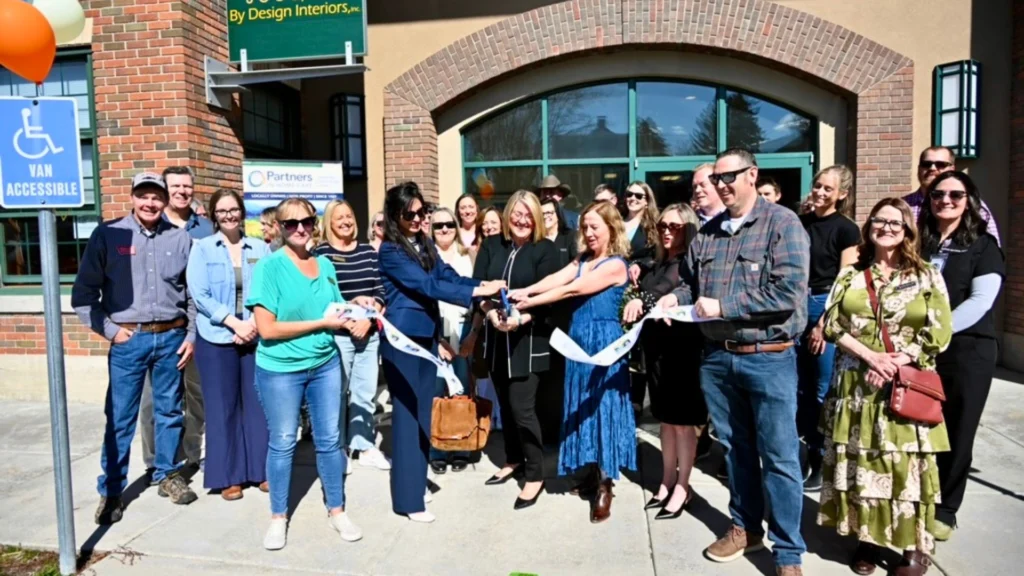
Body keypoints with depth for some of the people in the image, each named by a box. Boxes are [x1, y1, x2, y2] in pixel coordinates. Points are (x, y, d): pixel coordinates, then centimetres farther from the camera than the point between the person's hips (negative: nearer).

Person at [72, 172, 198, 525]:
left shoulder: (180, 239, 3)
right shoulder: (108, 235, -2)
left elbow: (194, 293, 8)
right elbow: (83, 293, -1)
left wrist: (191, 336, 4)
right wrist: (109, 330, -5)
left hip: (171, 338, 2)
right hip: (129, 339, -2)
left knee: (169, 411, 13)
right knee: (120, 418, 4)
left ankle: (167, 475, 29)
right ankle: (111, 491, 17)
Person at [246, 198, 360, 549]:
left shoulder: (325, 265, 5)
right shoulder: (269, 267, -12)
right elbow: (267, 329, -19)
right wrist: (322, 323, -17)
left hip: (325, 364, 5)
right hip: (280, 369, -4)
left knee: (330, 439, 11)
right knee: (282, 443, 9)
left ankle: (336, 510, 28)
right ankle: (278, 517, 27)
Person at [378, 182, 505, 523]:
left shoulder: (424, 243, 9)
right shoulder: (390, 250, -13)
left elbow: (447, 275, 2)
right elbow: (427, 286, -21)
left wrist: (482, 286, -15)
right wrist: (476, 292, -23)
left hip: (427, 335, 7)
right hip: (402, 337, -7)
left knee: (423, 409, 14)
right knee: (407, 412, -2)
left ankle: (418, 478, 28)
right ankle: (408, 498, 6)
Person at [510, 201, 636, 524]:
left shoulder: (615, 265, -11)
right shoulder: (582, 261, 12)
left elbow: (572, 290, -18)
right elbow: (555, 279, -5)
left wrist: (529, 302, -19)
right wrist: (523, 292, -22)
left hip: (603, 342, -7)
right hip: (579, 340, 7)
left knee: (602, 406, -2)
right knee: (583, 406, 11)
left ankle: (605, 485, 7)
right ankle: (593, 472, 24)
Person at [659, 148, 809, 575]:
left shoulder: (782, 223, -9)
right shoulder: (708, 232, 10)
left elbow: (788, 292, -19)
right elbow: (691, 281, 19)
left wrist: (722, 306, -19)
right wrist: (676, 298, -4)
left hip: (768, 359, -5)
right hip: (716, 357, 6)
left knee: (779, 457, 3)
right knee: (735, 448, 18)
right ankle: (745, 528, 35)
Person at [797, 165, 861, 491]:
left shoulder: (846, 229, -5)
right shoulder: (799, 223, 9)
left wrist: (824, 323, -12)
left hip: (830, 310, -5)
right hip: (798, 306, 5)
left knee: (825, 391, 1)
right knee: (802, 388, 10)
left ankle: (825, 462, 14)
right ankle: (811, 453, 23)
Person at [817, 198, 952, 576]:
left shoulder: (927, 276, 3)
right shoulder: (850, 275, 7)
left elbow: (938, 334, -4)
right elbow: (832, 325, 0)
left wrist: (896, 363, -15)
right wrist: (871, 357, -13)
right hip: (856, 387, 2)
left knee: (906, 466, 2)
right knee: (859, 463, 7)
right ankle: (868, 538, 21)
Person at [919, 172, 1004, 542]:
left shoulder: (983, 245, 1)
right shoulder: (917, 243, 10)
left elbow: (980, 301, -11)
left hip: (967, 349, -2)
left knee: (957, 433, 6)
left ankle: (945, 510, 21)